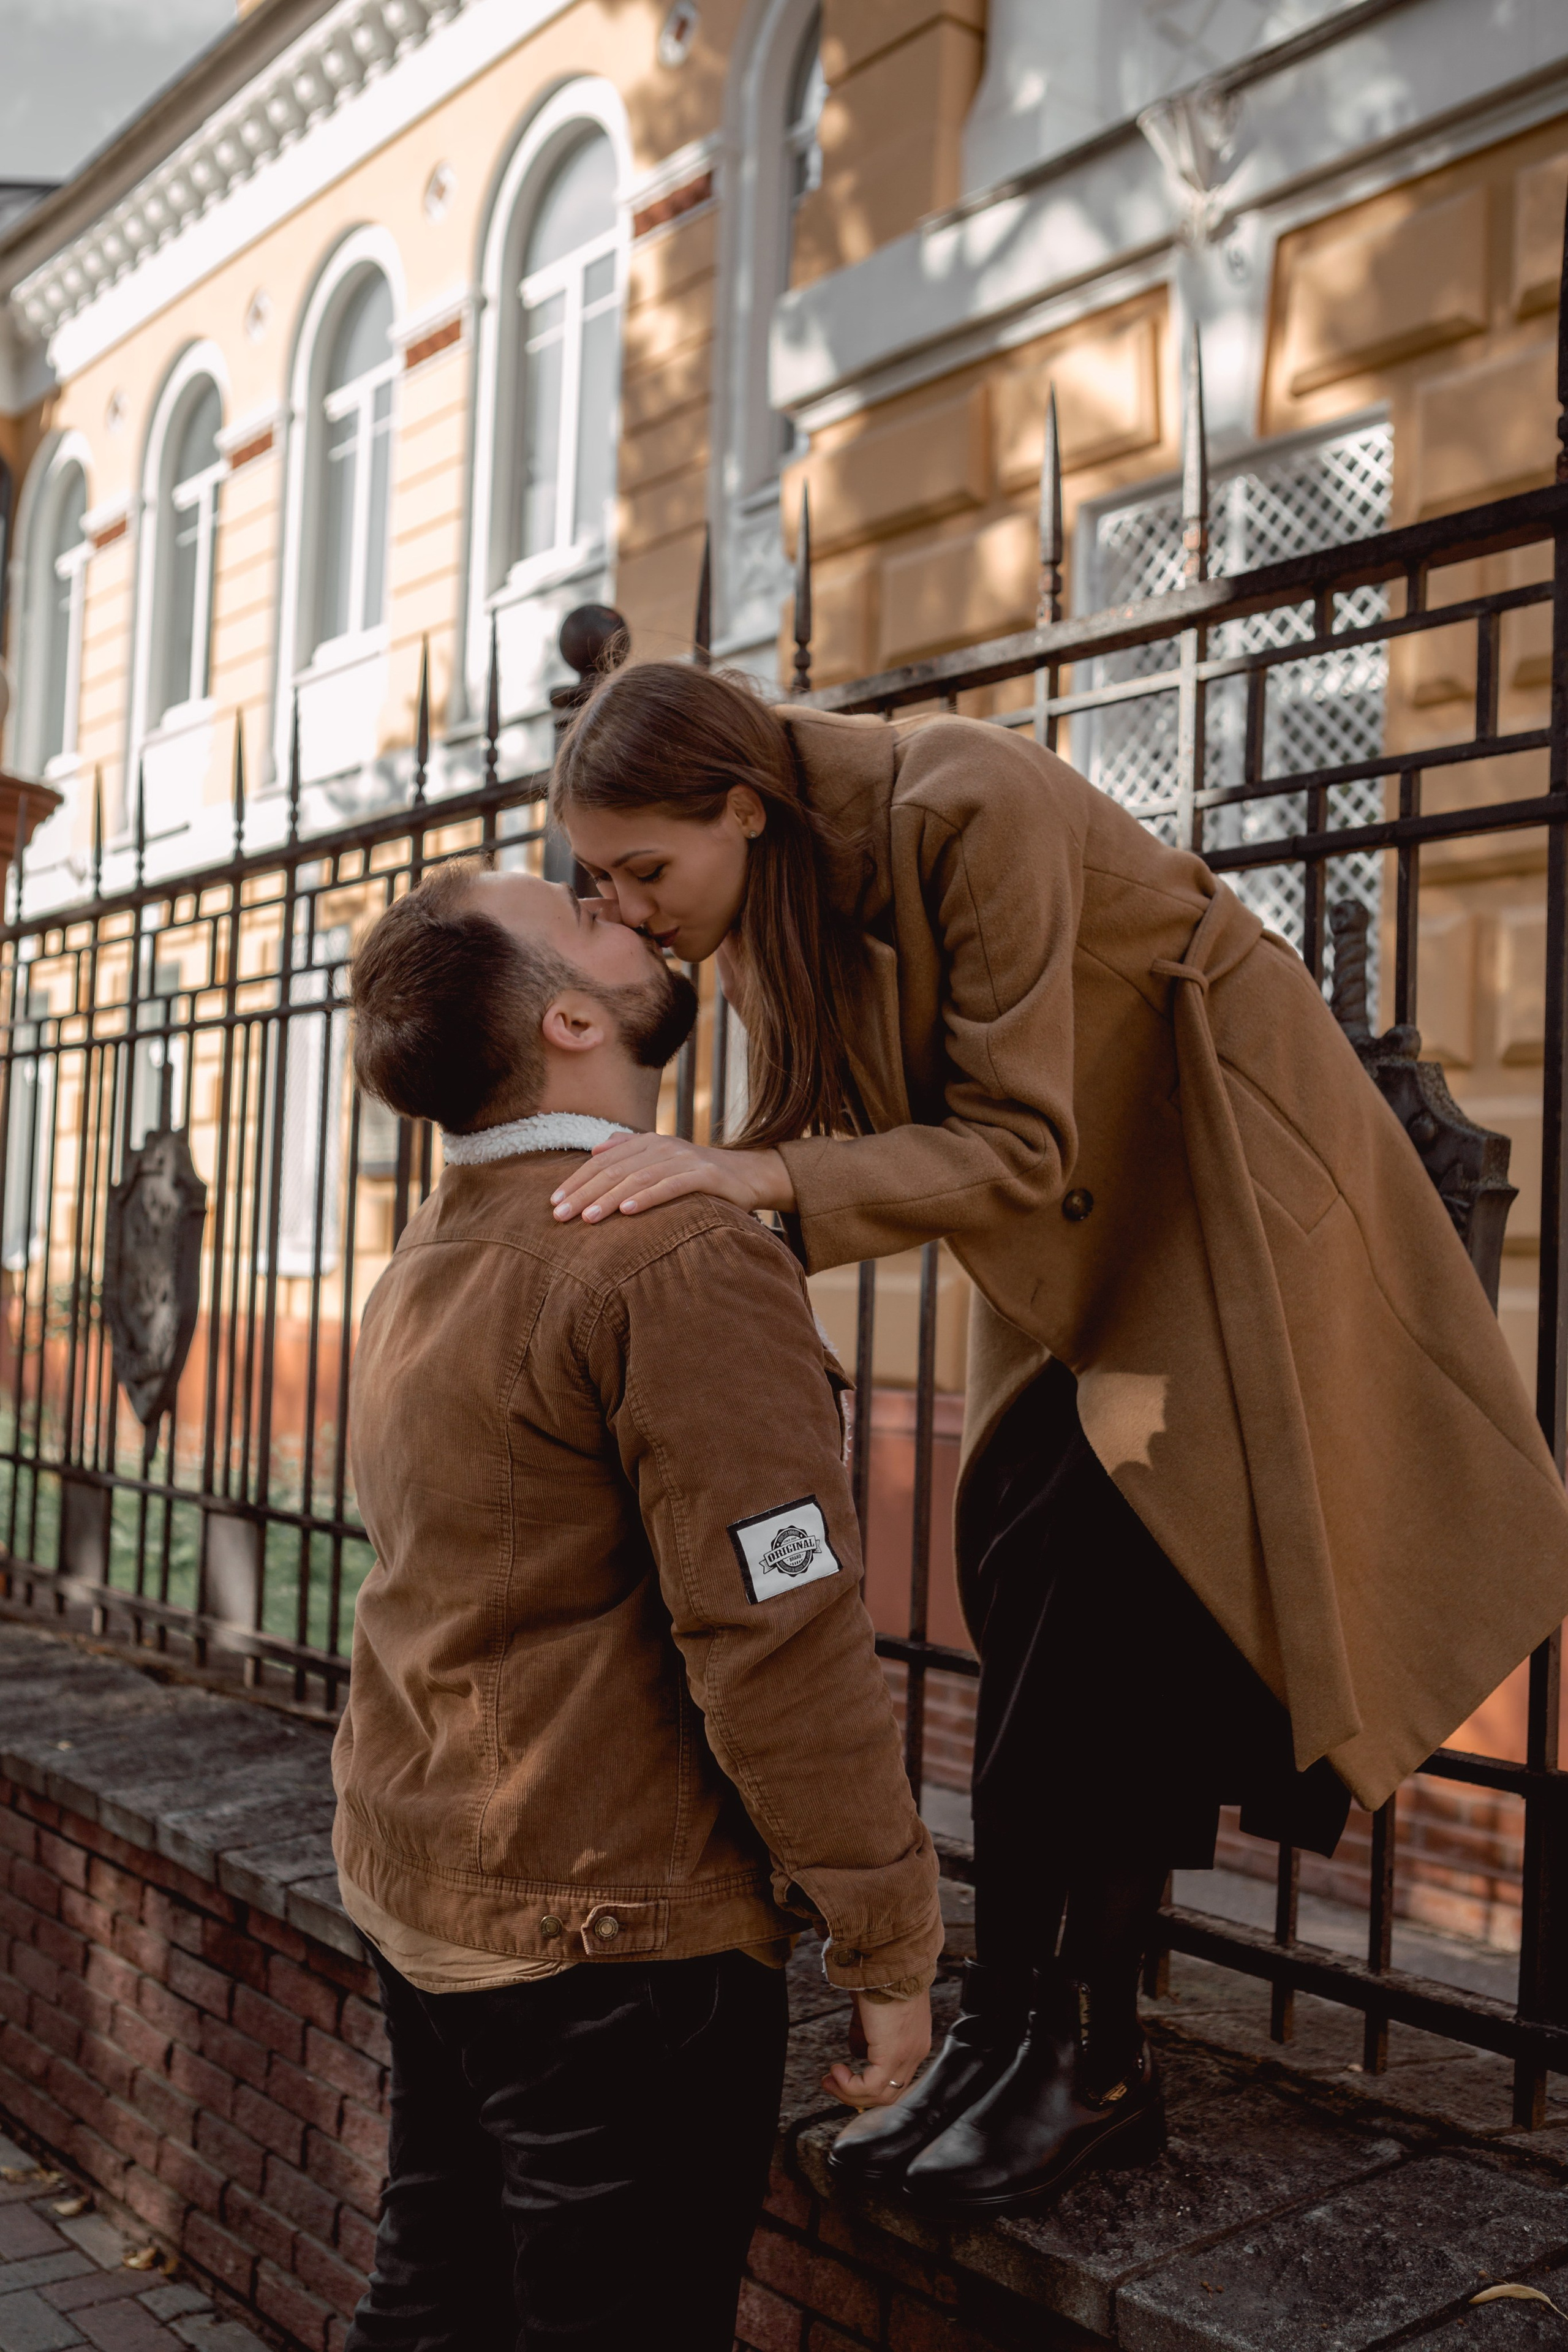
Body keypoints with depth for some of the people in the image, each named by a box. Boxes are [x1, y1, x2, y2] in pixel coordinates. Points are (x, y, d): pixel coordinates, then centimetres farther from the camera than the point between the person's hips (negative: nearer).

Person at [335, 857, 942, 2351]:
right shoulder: (685, 1262, -20)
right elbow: (781, 1642, -22)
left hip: (416, 1895, 9)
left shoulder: (424, 1266, 9)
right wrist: (886, 1948, -12)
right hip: (612, 1931, -8)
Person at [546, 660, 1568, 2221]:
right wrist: (687, 1192, -21)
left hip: (1214, 1156, -7)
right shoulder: (762, 895, -6)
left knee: (1094, 1578, -13)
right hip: (1072, 1220, 8)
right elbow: (809, 1130, -2)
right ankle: (1029, 2042, 12)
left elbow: (1020, 1146, -31)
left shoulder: (967, 811, -30)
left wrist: (768, 1179, -43)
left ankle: (1074, 2060, 0)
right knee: (1016, 1574, 1)